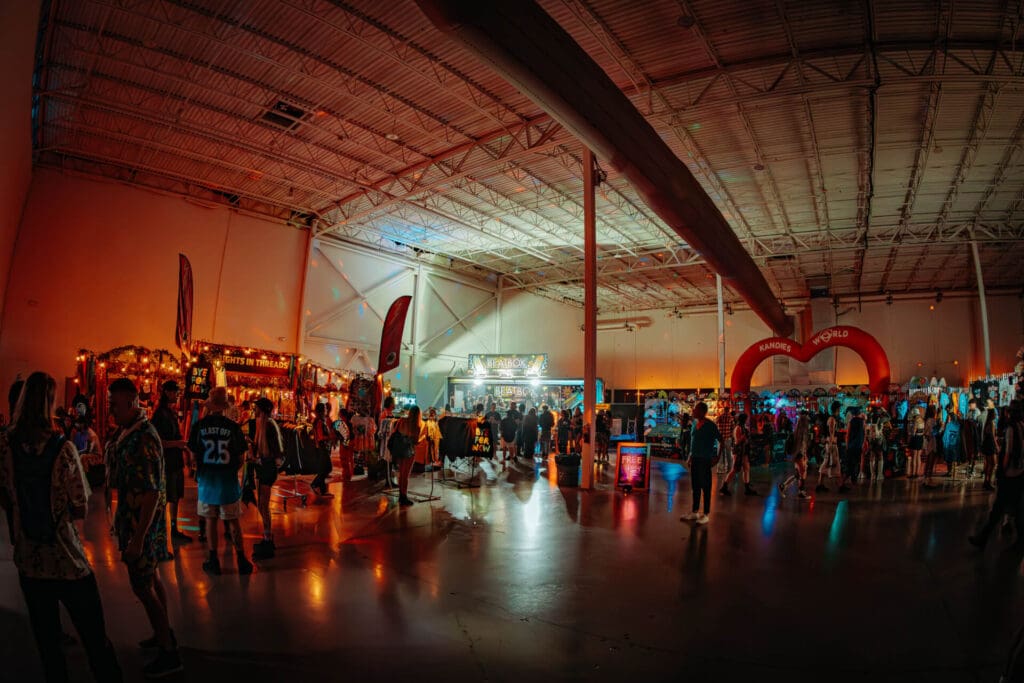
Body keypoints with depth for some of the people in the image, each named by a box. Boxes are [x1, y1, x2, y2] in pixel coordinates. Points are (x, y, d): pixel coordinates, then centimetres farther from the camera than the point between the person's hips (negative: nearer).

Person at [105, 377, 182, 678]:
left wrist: (138, 540, -26)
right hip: (131, 515, 9)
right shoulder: (125, 432, 3)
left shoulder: (143, 439, -26)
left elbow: (152, 494, -27)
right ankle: (164, 634, 39)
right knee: (150, 576, 21)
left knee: (142, 586, 0)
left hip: (142, 520, -9)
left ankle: (169, 654, 13)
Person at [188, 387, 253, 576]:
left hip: (207, 478, 1)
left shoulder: (199, 426, -7)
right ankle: (241, 559, 13)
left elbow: (193, 454, 1)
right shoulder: (233, 426, -9)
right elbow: (240, 458, -3)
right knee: (233, 521, 9)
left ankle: (213, 560, 19)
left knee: (211, 520, 13)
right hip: (228, 480, -1)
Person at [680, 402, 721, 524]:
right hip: (695, 459, 7)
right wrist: (690, 457, 15)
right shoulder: (695, 424, 9)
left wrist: (717, 457, -13)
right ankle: (694, 511, 23)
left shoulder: (710, 425, -11)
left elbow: (721, 440, -9)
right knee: (695, 486, 13)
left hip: (705, 459, -7)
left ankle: (706, 514, 9)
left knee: (705, 487, 1)